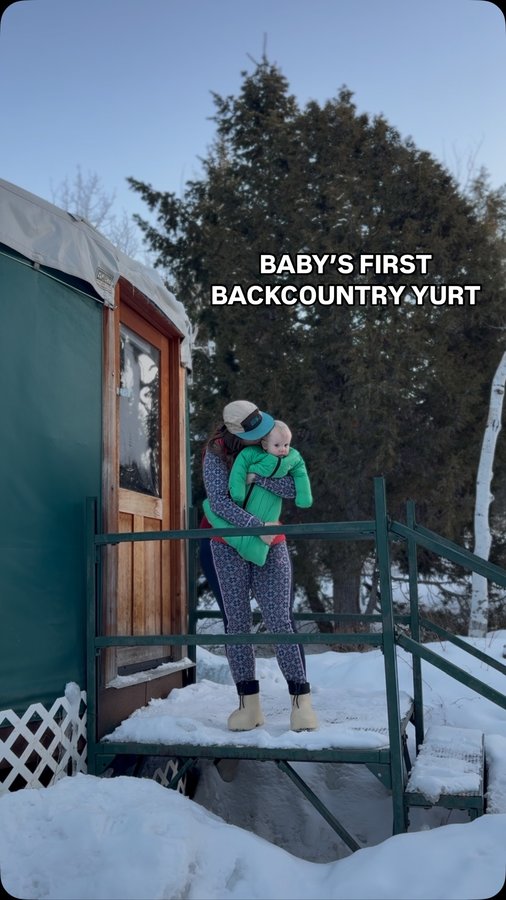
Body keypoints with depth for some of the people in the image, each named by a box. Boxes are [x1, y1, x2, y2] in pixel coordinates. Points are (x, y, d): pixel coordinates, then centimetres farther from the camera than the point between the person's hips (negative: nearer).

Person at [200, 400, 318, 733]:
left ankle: (302, 701, -5)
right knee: (237, 623, 0)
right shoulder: (217, 454, -8)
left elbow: (293, 489, -10)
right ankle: (249, 705, 5)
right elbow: (218, 501, -19)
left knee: (280, 621, -6)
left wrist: (258, 477, -24)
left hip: (271, 545, 1)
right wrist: (256, 526, -28)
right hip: (229, 545, -1)